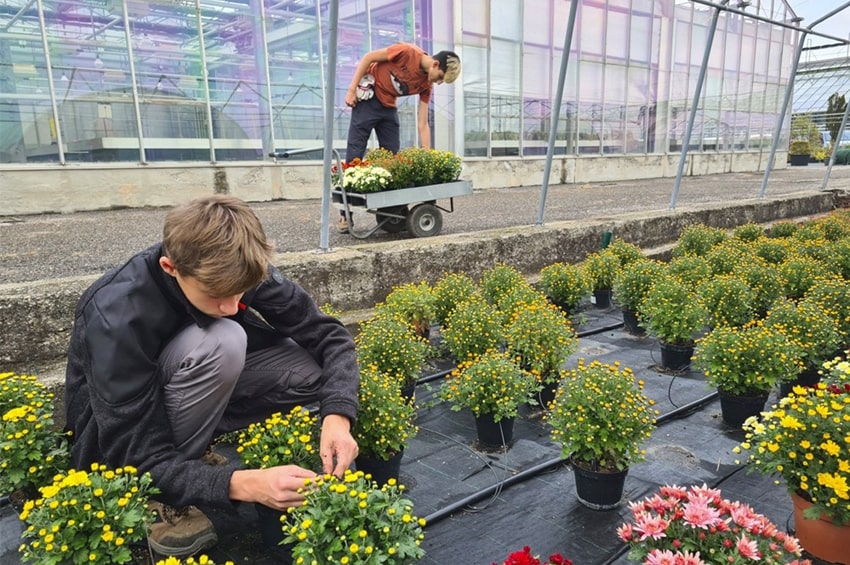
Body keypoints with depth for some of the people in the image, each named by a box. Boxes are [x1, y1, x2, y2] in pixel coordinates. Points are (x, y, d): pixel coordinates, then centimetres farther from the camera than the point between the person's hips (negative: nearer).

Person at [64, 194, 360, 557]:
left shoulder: (233, 274, -21)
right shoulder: (119, 318, -35)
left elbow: (330, 336, -18)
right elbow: (139, 460, -32)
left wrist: (337, 415, -34)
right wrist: (243, 483, -44)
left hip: (204, 391, 5)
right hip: (119, 442, -5)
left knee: (316, 368, -18)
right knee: (221, 342, -35)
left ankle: (194, 452, 0)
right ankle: (163, 498, -14)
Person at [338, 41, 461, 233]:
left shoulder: (426, 85, -5)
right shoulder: (407, 52, -22)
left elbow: (423, 124, -5)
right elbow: (368, 57, -14)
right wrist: (352, 90, -16)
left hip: (389, 106, 7)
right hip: (368, 97, -6)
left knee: (392, 155, 1)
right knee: (355, 153, -8)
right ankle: (345, 215, -7)